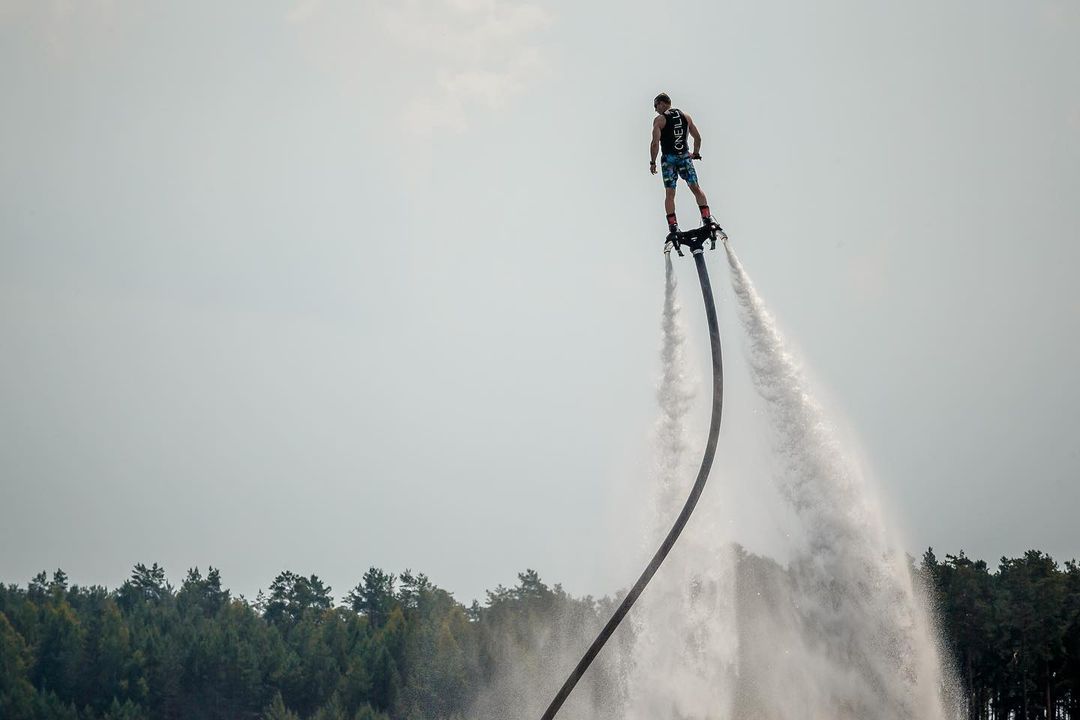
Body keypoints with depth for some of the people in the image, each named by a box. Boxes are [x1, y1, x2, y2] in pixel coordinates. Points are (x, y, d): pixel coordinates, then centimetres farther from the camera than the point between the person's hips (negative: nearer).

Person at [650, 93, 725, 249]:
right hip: (685, 156, 3)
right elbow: (698, 138, 13)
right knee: (696, 188, 6)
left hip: (669, 158, -3)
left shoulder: (659, 120, -4)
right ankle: (708, 219, -9)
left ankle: (673, 228, -7)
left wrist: (652, 162, -4)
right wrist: (696, 153, 27)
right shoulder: (686, 117, 11)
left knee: (669, 193, 0)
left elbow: (655, 143, -13)